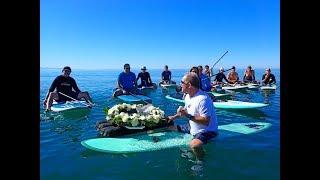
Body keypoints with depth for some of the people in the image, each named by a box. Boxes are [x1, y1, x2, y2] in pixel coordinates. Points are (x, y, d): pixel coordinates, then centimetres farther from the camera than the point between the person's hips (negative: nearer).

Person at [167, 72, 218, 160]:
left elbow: (206, 121, -30)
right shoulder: (187, 96, 2)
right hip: (193, 127, 10)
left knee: (194, 145, -37)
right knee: (171, 128, 13)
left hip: (206, 131, -10)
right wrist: (174, 117, 10)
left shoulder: (203, 99, -28)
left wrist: (188, 116, -32)